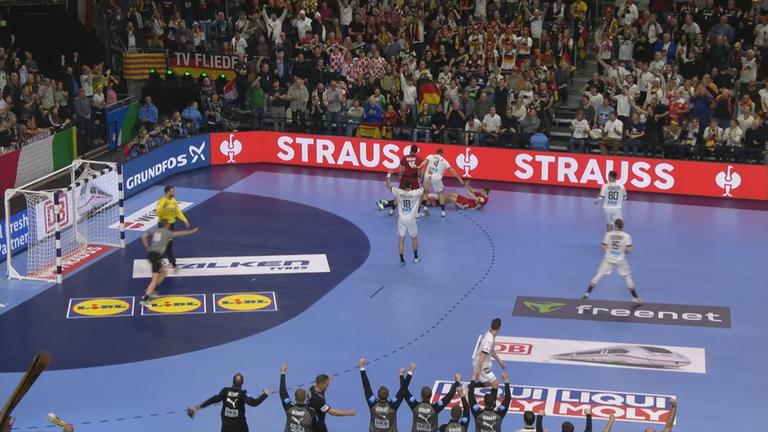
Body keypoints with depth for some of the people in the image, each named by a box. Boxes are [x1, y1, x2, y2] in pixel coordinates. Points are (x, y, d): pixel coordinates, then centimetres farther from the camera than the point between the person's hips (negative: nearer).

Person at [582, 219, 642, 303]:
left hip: (608, 259, 1)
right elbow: (629, 250, -11)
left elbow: (604, 248, -3)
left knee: (599, 275, 10)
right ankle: (635, 297, 14)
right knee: (628, 276, 16)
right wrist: (623, 250, 11)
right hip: (620, 260, -1)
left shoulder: (608, 234, -5)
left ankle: (587, 293, 6)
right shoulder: (626, 236, -7)